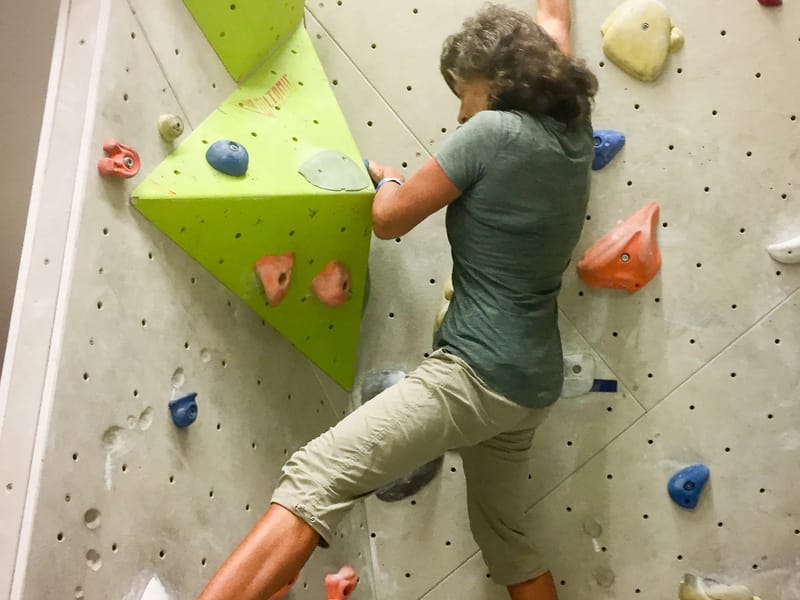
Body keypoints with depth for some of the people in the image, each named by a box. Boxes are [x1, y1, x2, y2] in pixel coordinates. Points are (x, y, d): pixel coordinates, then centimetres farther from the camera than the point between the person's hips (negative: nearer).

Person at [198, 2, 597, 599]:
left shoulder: (493, 134, -15)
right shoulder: (572, 132, 6)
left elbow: (389, 219, -8)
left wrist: (387, 176, 12)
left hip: (476, 376, -9)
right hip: (531, 384, 9)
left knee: (314, 480, -18)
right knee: (505, 535, 26)